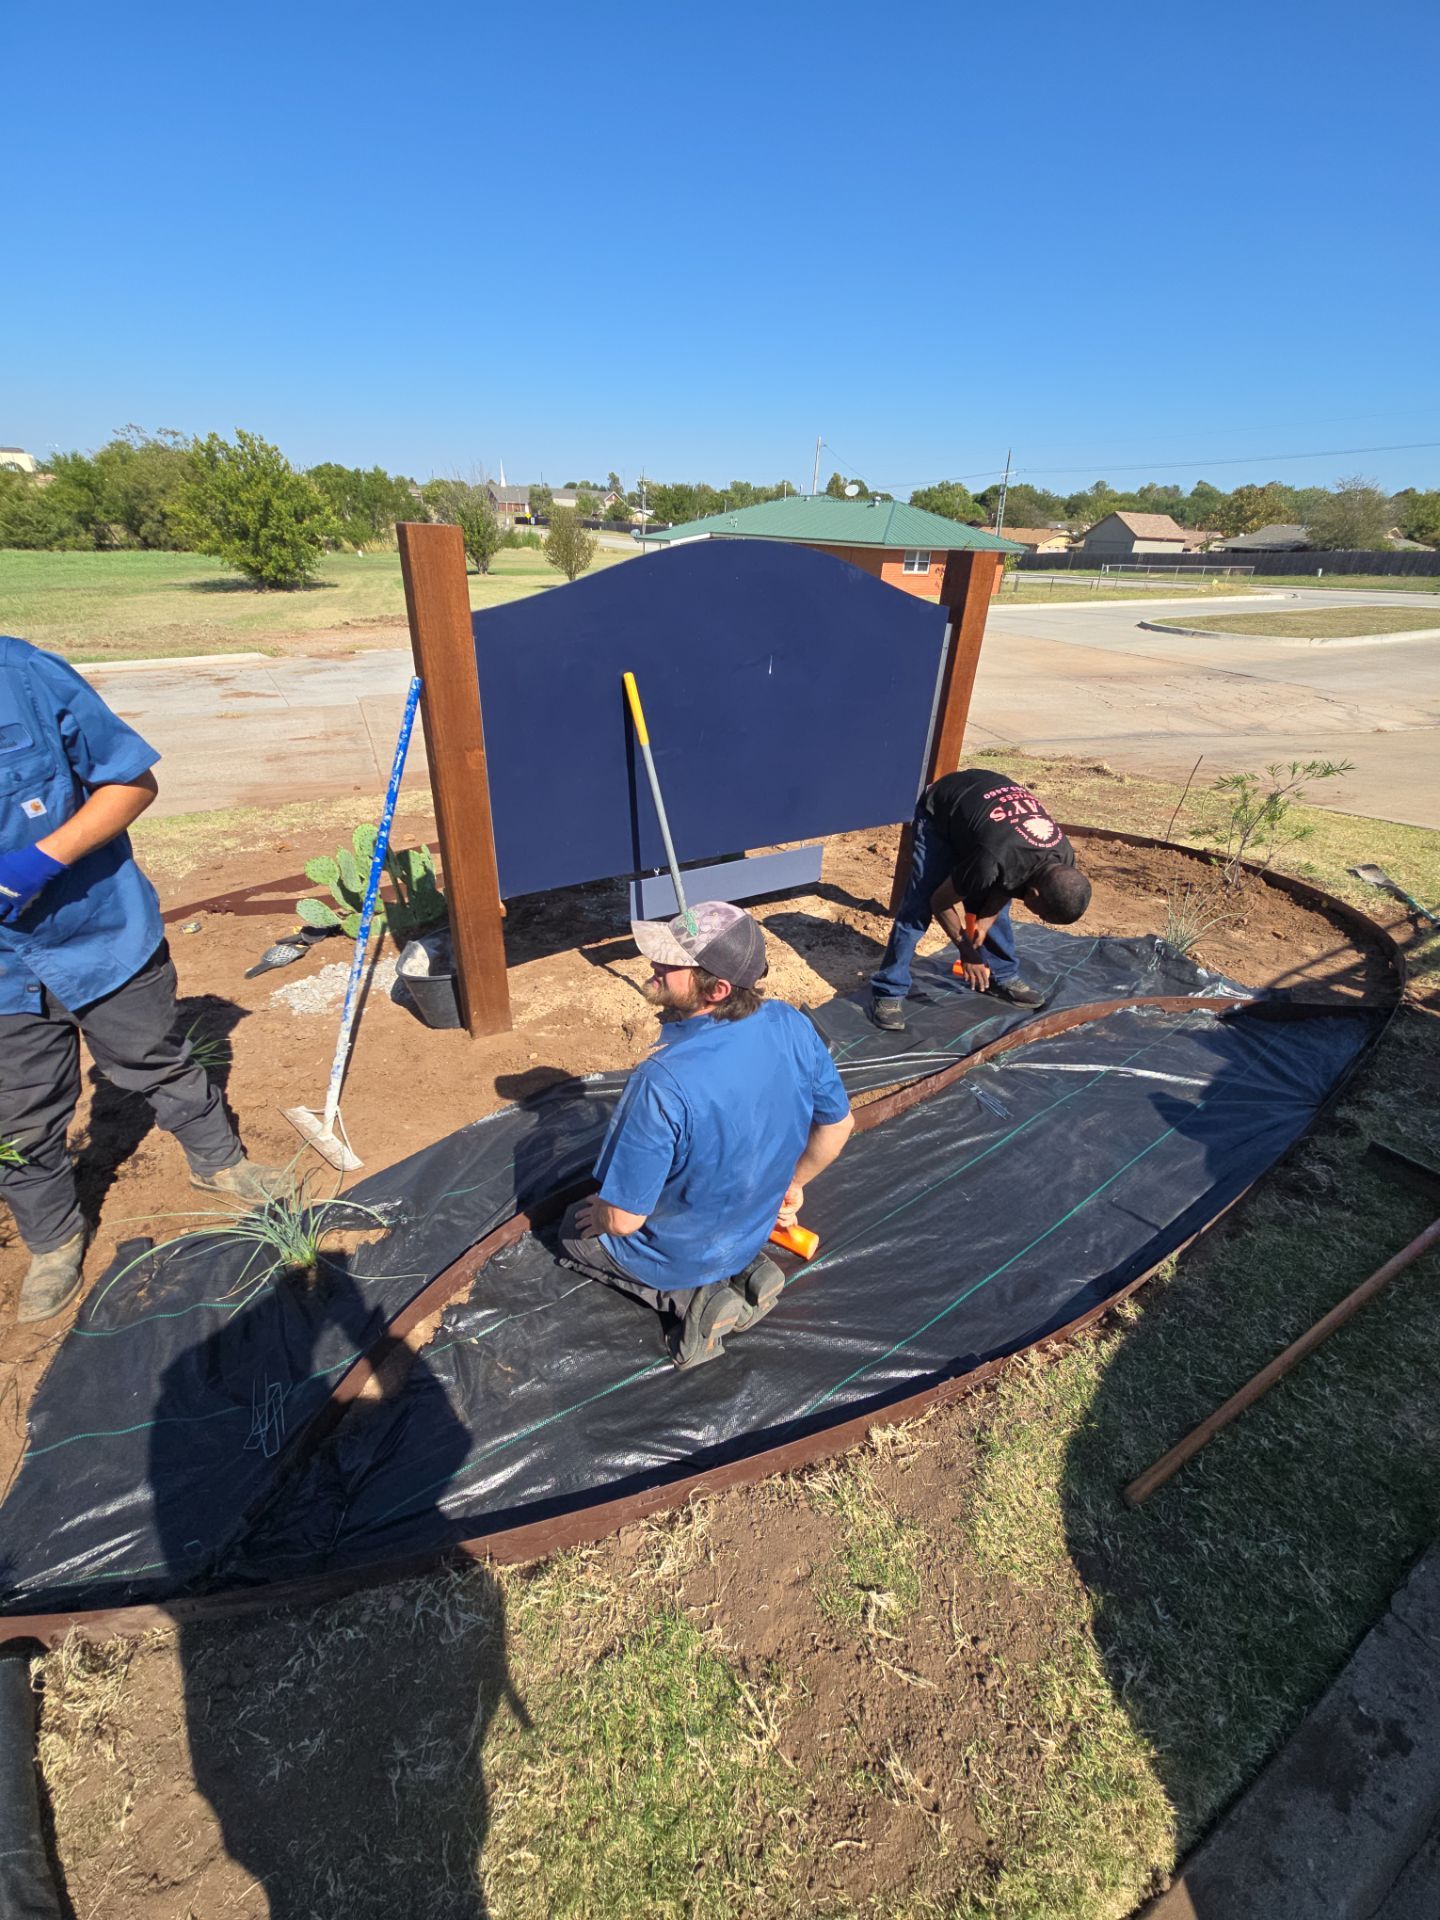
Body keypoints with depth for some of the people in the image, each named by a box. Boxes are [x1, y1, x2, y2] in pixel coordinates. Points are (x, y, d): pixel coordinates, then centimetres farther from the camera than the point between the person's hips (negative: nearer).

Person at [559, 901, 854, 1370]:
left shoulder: (664, 1083, -40)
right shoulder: (792, 1026, -22)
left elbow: (624, 1219, -28)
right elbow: (838, 1124, -5)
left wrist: (599, 1216, -3)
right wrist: (790, 1184, 13)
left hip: (676, 1255, -5)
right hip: (753, 1230, 6)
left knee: (575, 1230, 24)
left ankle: (688, 1297, 4)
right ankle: (744, 1269, 13)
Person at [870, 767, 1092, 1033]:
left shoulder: (1063, 859, -20)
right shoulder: (994, 863, -40)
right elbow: (940, 902, -23)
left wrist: (985, 920, -14)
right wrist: (967, 950, -12)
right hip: (938, 810, -6)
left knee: (994, 906, 4)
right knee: (919, 906, -15)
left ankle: (1002, 976, 24)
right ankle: (888, 992, -8)